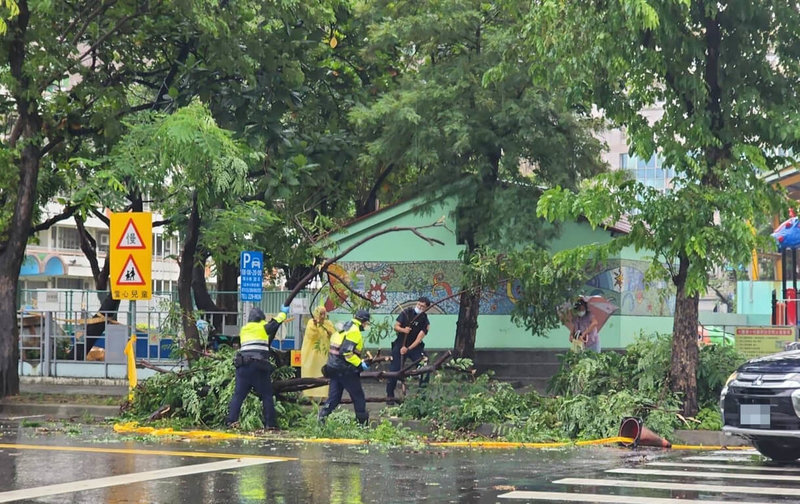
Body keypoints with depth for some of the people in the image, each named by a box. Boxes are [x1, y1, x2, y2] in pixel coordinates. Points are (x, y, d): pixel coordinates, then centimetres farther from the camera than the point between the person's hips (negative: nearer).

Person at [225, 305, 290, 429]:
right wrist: (283, 312, 39)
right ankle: (270, 423, 1)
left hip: (243, 366, 4)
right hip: (259, 366, -3)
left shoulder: (243, 330, 19)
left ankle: (231, 420, -9)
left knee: (238, 395, 2)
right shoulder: (263, 328, 7)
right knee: (266, 396, 3)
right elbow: (276, 322, 20)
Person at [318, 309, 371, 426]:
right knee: (358, 396, 5)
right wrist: (360, 364, -20)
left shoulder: (344, 328, 17)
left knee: (334, 397, 9)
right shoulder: (354, 331, -14)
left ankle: (322, 415, -4)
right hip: (346, 370, -9)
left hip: (335, 368, 9)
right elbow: (346, 352, -24)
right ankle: (363, 422, 14)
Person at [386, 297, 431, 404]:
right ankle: (390, 396, 8)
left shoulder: (425, 321, -9)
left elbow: (419, 338, -16)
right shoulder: (406, 313, -4)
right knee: (394, 370, -3)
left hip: (415, 347, 0)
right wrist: (403, 330, -24)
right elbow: (396, 326, -1)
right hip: (400, 345, 0)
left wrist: (408, 349, -26)